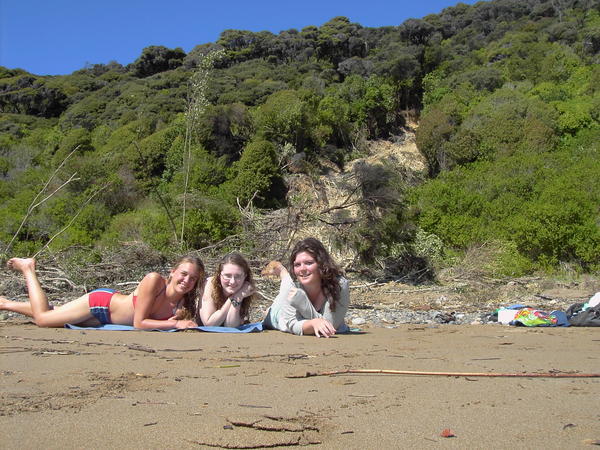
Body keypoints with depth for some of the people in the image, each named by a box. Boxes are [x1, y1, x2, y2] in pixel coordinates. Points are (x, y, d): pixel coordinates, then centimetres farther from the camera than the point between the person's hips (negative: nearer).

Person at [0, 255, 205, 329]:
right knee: (42, 318, 7)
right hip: (101, 301, -5)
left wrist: (179, 322, -37)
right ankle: (28, 269, 27)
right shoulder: (154, 280, -33)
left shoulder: (185, 303, -17)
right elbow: (139, 323, -32)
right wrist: (176, 324, -37)